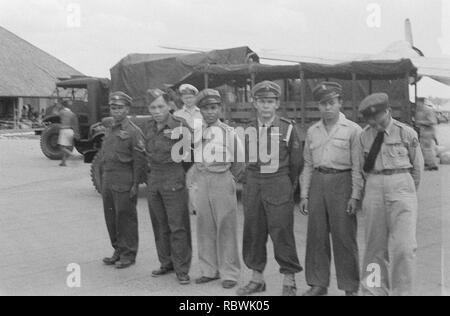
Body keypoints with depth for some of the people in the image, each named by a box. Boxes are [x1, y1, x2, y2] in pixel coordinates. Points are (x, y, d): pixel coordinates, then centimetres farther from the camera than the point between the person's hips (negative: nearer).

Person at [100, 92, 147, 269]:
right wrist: (104, 179, 16)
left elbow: (139, 160, -13)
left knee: (126, 218, 0)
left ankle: (128, 254, 10)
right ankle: (118, 250, 25)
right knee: (111, 217, 12)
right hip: (108, 180, 8)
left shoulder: (133, 131, -9)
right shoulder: (109, 130, 16)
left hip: (124, 183, -8)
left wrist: (135, 184, -16)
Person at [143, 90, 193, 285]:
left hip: (174, 178, -6)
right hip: (154, 179, 6)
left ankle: (182, 270, 3)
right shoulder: (148, 127, 9)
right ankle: (166, 263, 24)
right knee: (160, 225, 12)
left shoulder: (180, 125, -10)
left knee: (177, 226, -4)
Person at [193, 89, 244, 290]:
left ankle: (229, 273, 11)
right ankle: (209, 270, 21)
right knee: (204, 228, 9)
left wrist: (229, 180, 6)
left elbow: (240, 162, 2)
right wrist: (199, 180, 9)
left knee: (226, 228, 1)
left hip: (223, 181, -4)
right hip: (201, 182, 4)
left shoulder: (229, 133, -5)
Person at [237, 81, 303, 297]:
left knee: (282, 234, -3)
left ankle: (289, 282, 9)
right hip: (253, 186, 4)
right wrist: (248, 181, 11)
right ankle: (257, 279, 23)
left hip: (279, 184, -4)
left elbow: (296, 162, 4)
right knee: (253, 233, 9)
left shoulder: (288, 129, -2)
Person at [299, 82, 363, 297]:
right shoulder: (312, 132, 14)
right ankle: (318, 284, 16)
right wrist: (304, 195, 10)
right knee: (316, 235, 5)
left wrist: (355, 196, -10)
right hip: (317, 183, 4)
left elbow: (358, 166, -3)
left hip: (341, 182, -4)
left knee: (344, 236, -2)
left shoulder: (353, 130, 1)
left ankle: (350, 287, 9)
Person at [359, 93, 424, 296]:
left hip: (401, 187, -3)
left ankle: (402, 292, 1)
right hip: (374, 188, 3)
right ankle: (374, 290, 18)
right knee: (375, 245, 7)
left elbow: (418, 166, 7)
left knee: (404, 245, -11)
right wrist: (375, 186, 15)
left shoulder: (406, 134, -2)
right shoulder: (365, 136, 6)